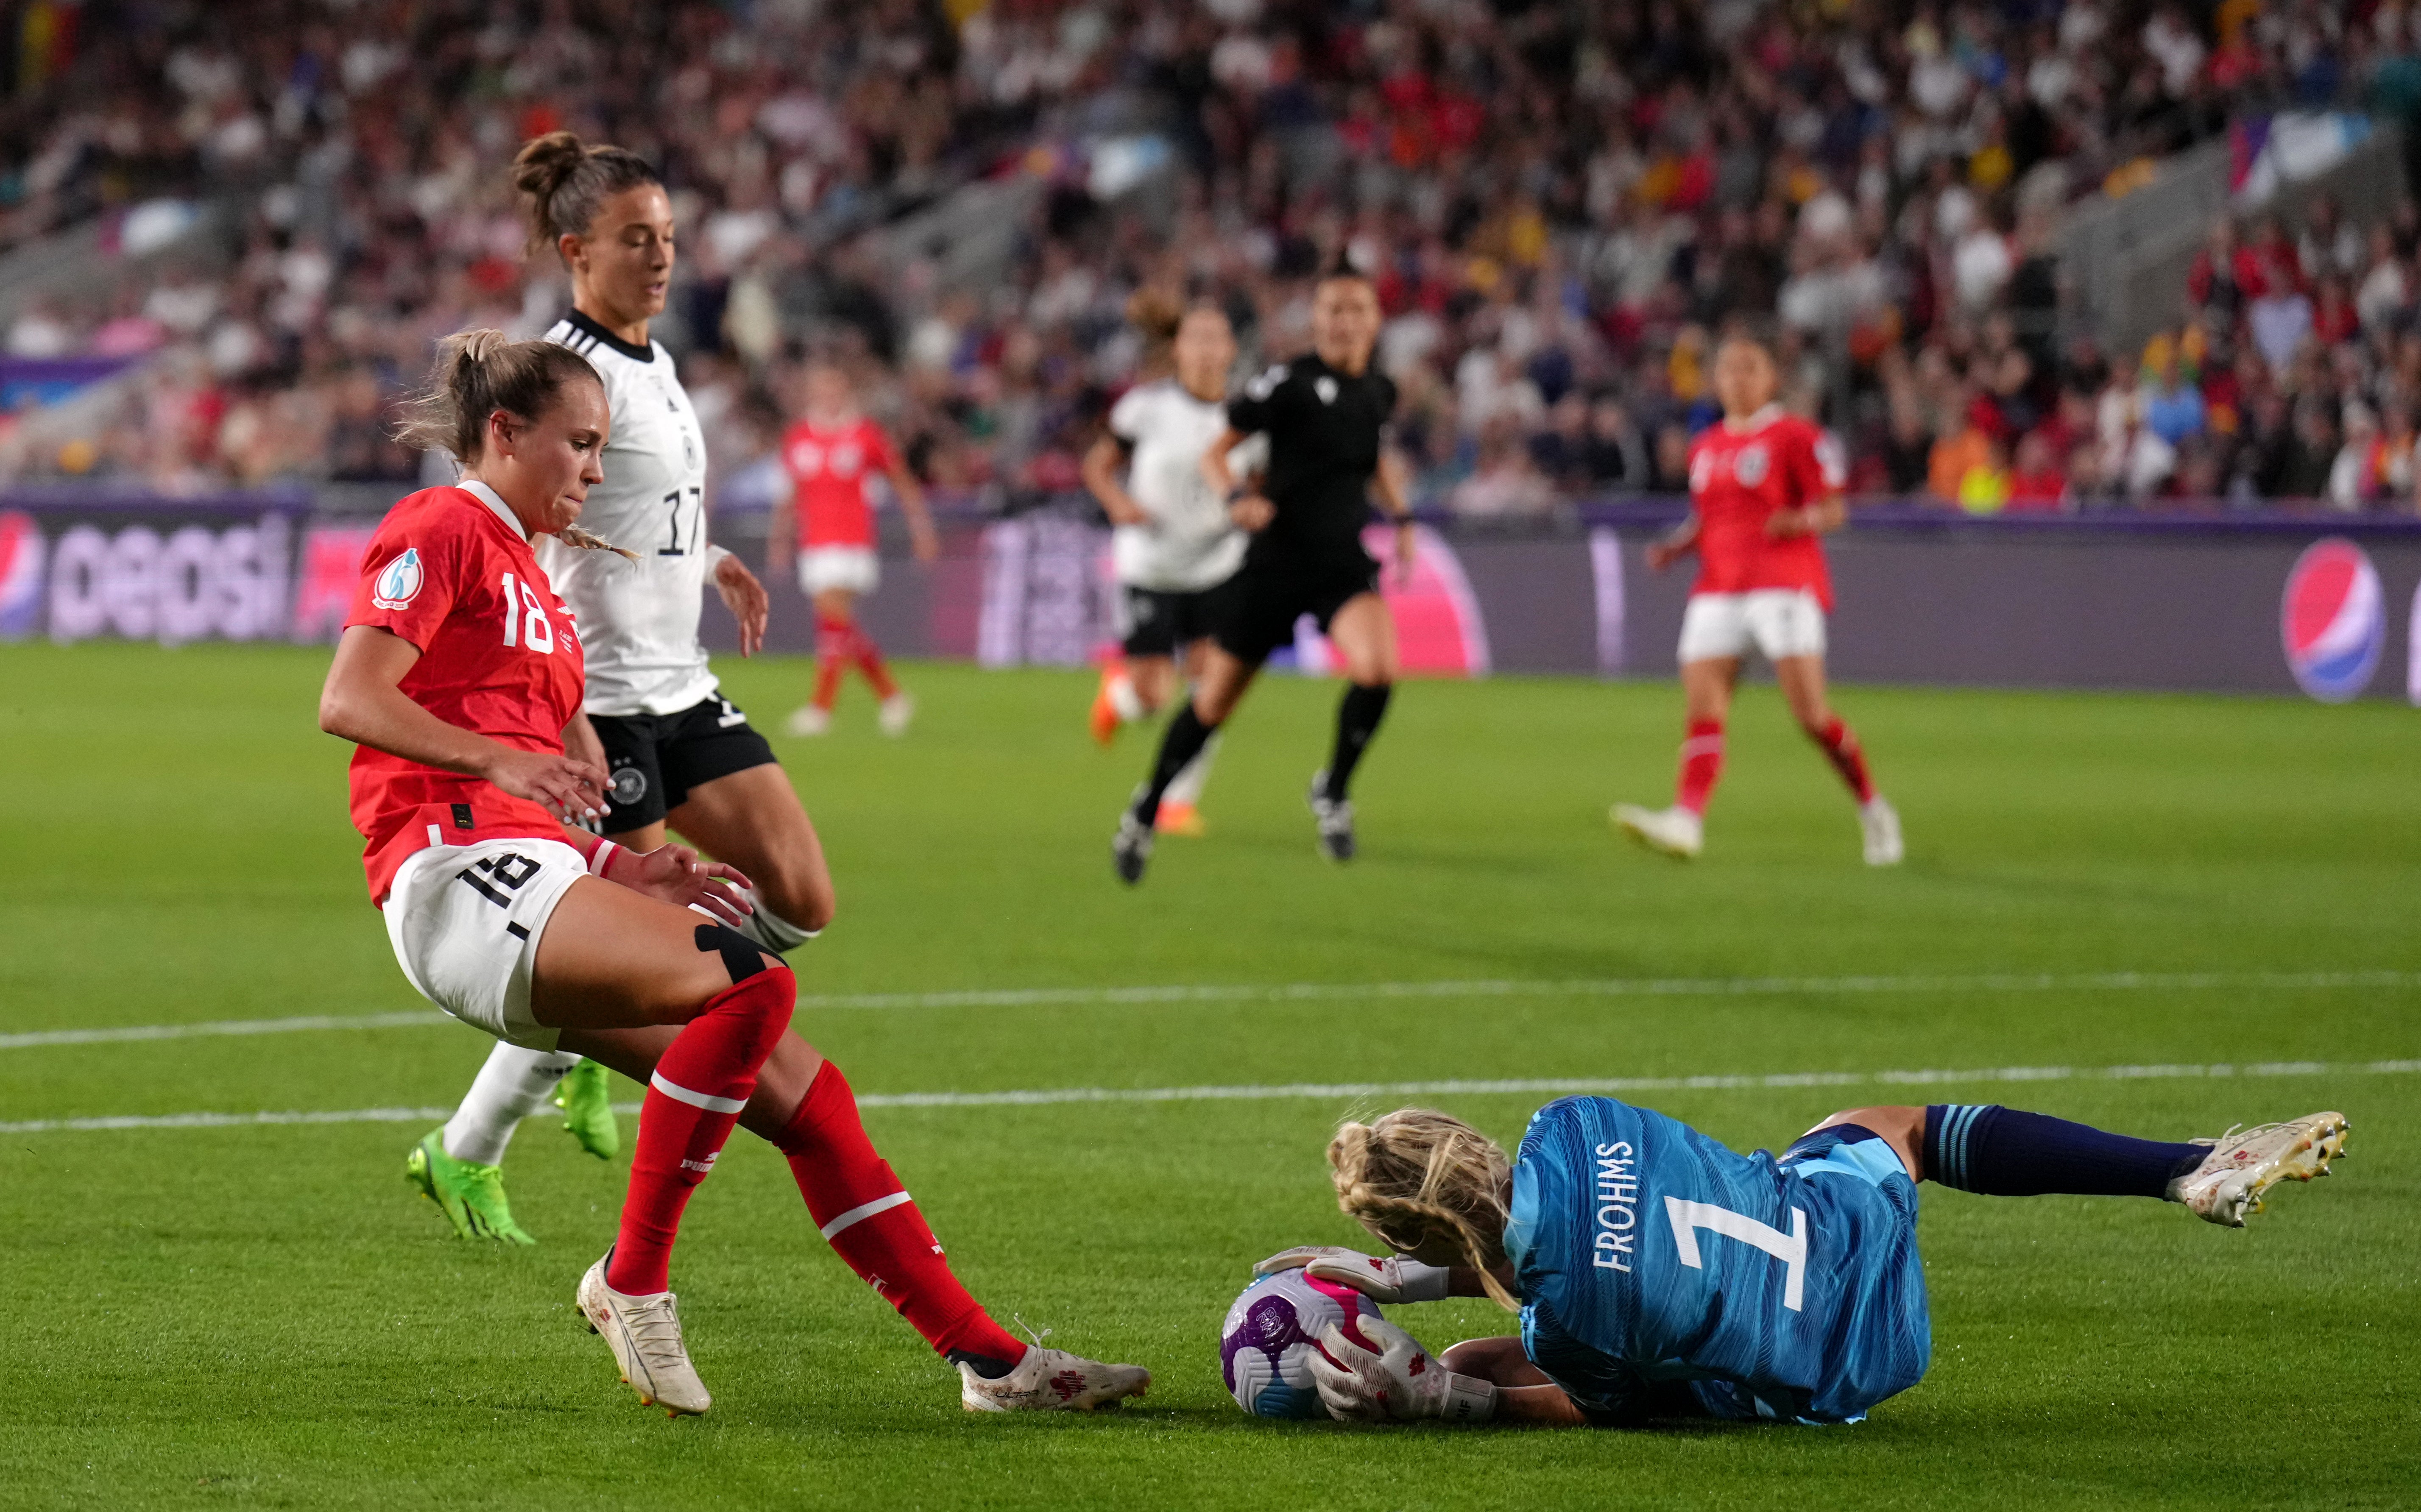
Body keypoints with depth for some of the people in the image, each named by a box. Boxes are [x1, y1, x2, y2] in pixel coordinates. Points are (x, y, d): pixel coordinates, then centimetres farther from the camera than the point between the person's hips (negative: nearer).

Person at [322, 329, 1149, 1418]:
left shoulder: (526, 573, 29)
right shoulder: (443, 530, 1)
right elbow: (348, 701, -13)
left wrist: (616, 871, 19)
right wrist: (502, 762, -25)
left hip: (533, 879, 10)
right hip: (461, 875, -9)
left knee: (799, 1090, 1)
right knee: (748, 981, -29)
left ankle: (987, 1357, 1)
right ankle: (632, 1282, -19)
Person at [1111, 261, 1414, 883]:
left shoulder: (1379, 391, 7)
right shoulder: (1289, 382, -11)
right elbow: (1214, 452, -8)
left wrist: (1401, 518, 18)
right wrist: (1237, 497, -26)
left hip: (1345, 563, 3)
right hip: (1278, 558, -3)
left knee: (1377, 670, -25)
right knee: (1214, 702, 6)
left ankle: (1333, 790, -1)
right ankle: (1146, 812, 29)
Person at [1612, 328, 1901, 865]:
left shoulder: (1795, 437, 0)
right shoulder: (1705, 447, 19)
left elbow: (1834, 509, -3)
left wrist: (1801, 520, -25)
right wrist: (1675, 547, 8)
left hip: (1784, 586, -6)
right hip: (1718, 590, 6)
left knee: (1811, 714, -11)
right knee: (1703, 710, -12)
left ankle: (1873, 810, 8)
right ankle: (1687, 819, -25)